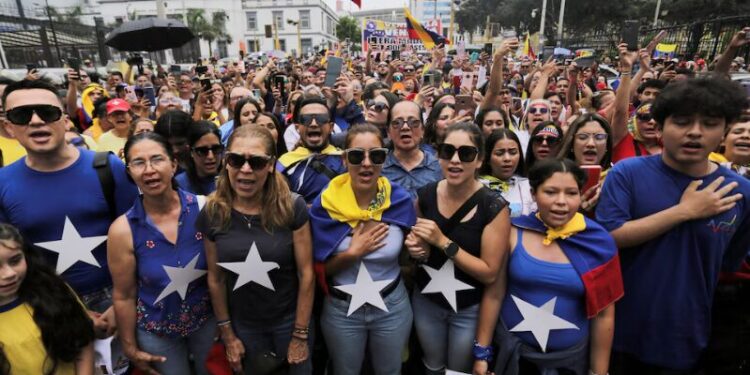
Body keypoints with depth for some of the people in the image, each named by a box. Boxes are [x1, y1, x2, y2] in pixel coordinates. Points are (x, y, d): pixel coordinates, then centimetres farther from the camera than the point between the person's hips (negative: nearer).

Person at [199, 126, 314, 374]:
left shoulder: (292, 207, -19)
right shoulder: (212, 213, -11)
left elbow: (306, 274, -13)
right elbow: (216, 279, -2)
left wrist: (300, 335, -9)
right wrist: (227, 335, 4)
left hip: (289, 321, -2)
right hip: (242, 325, 2)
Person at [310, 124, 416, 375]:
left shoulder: (400, 200, -12)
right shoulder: (325, 204, -16)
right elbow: (319, 268, -9)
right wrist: (352, 253, -21)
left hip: (392, 307, 1)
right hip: (341, 310, 0)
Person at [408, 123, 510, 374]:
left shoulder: (494, 207, -21)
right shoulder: (425, 195, -9)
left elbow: (490, 273, -19)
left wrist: (443, 242, -26)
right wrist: (416, 248, -13)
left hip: (469, 310, -3)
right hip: (426, 301, 4)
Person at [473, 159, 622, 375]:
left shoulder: (598, 243, -11)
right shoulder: (513, 234, -13)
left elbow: (603, 315, -3)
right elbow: (494, 295, -7)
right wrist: (482, 353, -3)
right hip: (512, 353, 0)